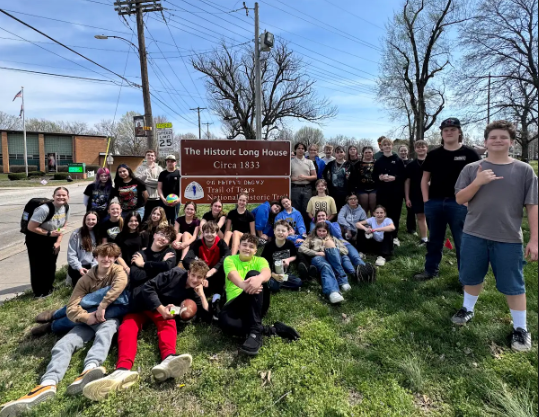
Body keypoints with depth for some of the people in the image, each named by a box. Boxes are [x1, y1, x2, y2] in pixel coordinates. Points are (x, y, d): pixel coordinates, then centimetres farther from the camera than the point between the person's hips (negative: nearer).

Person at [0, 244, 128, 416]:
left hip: (109, 318, -4)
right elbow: (72, 308, -1)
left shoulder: (117, 271, 1)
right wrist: (87, 317, -22)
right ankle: (48, 384, -46)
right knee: (63, 344, -21)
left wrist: (102, 307, -27)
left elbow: (121, 282, -26)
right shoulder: (86, 279, 8)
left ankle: (89, 369, -65)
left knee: (104, 333, -38)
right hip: (88, 321, 4)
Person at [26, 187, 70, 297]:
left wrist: (58, 242, -4)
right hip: (36, 240, -6)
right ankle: (38, 292, 18)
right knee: (38, 266, 2)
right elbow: (31, 227, -26)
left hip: (51, 240, 6)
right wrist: (49, 233, -22)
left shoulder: (66, 207, -9)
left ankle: (48, 289, 32)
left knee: (51, 265, 14)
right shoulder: (44, 209, -30)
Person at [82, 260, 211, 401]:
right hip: (139, 304, -1)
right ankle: (123, 370, -58)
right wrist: (161, 308, -24)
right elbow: (149, 287, -14)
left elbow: (207, 317, -6)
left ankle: (168, 359, -63)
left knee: (169, 323, -32)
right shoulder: (176, 274, -8)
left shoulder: (194, 294, 3)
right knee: (127, 328, -30)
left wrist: (202, 294, -12)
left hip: (163, 310, 1)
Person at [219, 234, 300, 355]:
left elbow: (267, 273, -16)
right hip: (236, 303, 0)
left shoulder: (260, 260, 11)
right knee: (224, 320, -36)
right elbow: (233, 275, -16)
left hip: (257, 304, 0)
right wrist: (243, 285, -42)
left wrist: (259, 278, -44)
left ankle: (256, 331, -34)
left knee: (253, 274, -29)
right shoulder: (230, 260, 9)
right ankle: (272, 329, -23)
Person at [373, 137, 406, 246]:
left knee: (395, 214, 2)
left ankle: (395, 236, 13)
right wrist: (380, 177, -11)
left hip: (396, 192, -1)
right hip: (382, 192, 1)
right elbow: (374, 176, 9)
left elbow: (404, 175, 1)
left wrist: (394, 178, -15)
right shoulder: (378, 161, 10)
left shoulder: (398, 160, 5)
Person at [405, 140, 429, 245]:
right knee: (420, 216, 9)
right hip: (416, 195, 2)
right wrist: (407, 198, 2)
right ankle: (424, 239, 18)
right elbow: (407, 181, 5)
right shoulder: (411, 165, 5)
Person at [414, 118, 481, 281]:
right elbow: (425, 179, 11)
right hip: (434, 203, 3)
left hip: (459, 203, -3)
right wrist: (426, 200, 2)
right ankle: (430, 270, 27)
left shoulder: (469, 154, 0)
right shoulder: (433, 154, 7)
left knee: (463, 241, 5)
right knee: (434, 239, 14)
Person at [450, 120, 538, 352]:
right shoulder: (472, 169, 0)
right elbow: (459, 199, -1)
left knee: (513, 284, 8)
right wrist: (478, 182, -17)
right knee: (472, 277, 16)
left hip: (509, 238, -1)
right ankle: (468, 309, 39)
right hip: (474, 235, 1)